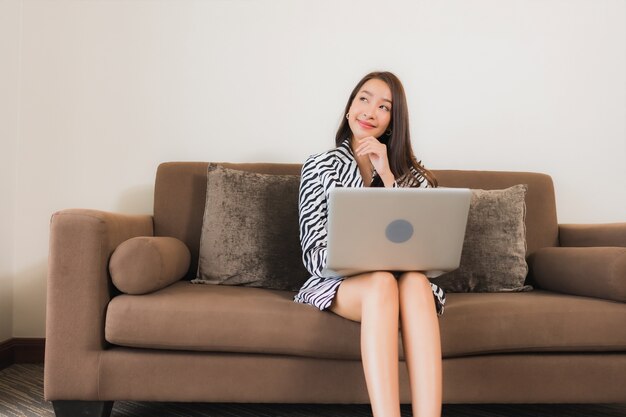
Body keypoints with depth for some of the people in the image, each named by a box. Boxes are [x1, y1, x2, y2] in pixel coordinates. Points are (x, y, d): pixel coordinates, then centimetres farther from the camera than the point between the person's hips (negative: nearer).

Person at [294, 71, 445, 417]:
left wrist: (387, 177, -12)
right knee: (382, 282, -36)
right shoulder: (320, 167, 4)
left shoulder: (412, 174, 9)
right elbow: (313, 253, -4)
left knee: (416, 282, -34)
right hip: (340, 281, -1)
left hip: (403, 277, 2)